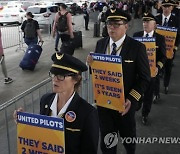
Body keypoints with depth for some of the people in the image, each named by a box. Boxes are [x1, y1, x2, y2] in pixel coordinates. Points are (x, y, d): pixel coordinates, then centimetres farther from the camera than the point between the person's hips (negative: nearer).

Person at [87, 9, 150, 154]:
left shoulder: (137, 47, -13)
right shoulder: (101, 43, -1)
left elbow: (145, 77, -10)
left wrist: (131, 99, -20)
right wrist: (91, 63, -16)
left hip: (124, 102, -2)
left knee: (128, 136, 23)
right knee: (106, 139, 14)